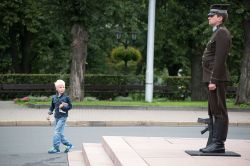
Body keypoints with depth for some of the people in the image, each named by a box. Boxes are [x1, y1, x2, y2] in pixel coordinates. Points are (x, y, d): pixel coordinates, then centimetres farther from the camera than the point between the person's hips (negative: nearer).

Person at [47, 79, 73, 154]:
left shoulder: (66, 97, -6)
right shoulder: (54, 97, 6)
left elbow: (70, 106, -1)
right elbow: (52, 107, 16)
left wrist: (63, 107, -16)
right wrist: (49, 114, 5)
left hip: (63, 117, -5)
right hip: (56, 117, 5)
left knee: (57, 132, -11)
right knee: (60, 134, 9)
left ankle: (56, 148, -6)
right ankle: (69, 145, 24)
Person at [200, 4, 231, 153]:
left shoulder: (222, 33, -12)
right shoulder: (218, 33, 21)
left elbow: (220, 59, -19)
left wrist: (213, 80, -22)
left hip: (217, 78, -11)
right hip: (213, 79, 11)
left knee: (219, 112, -8)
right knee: (214, 112, 10)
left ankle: (219, 144, -7)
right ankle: (213, 143, 14)